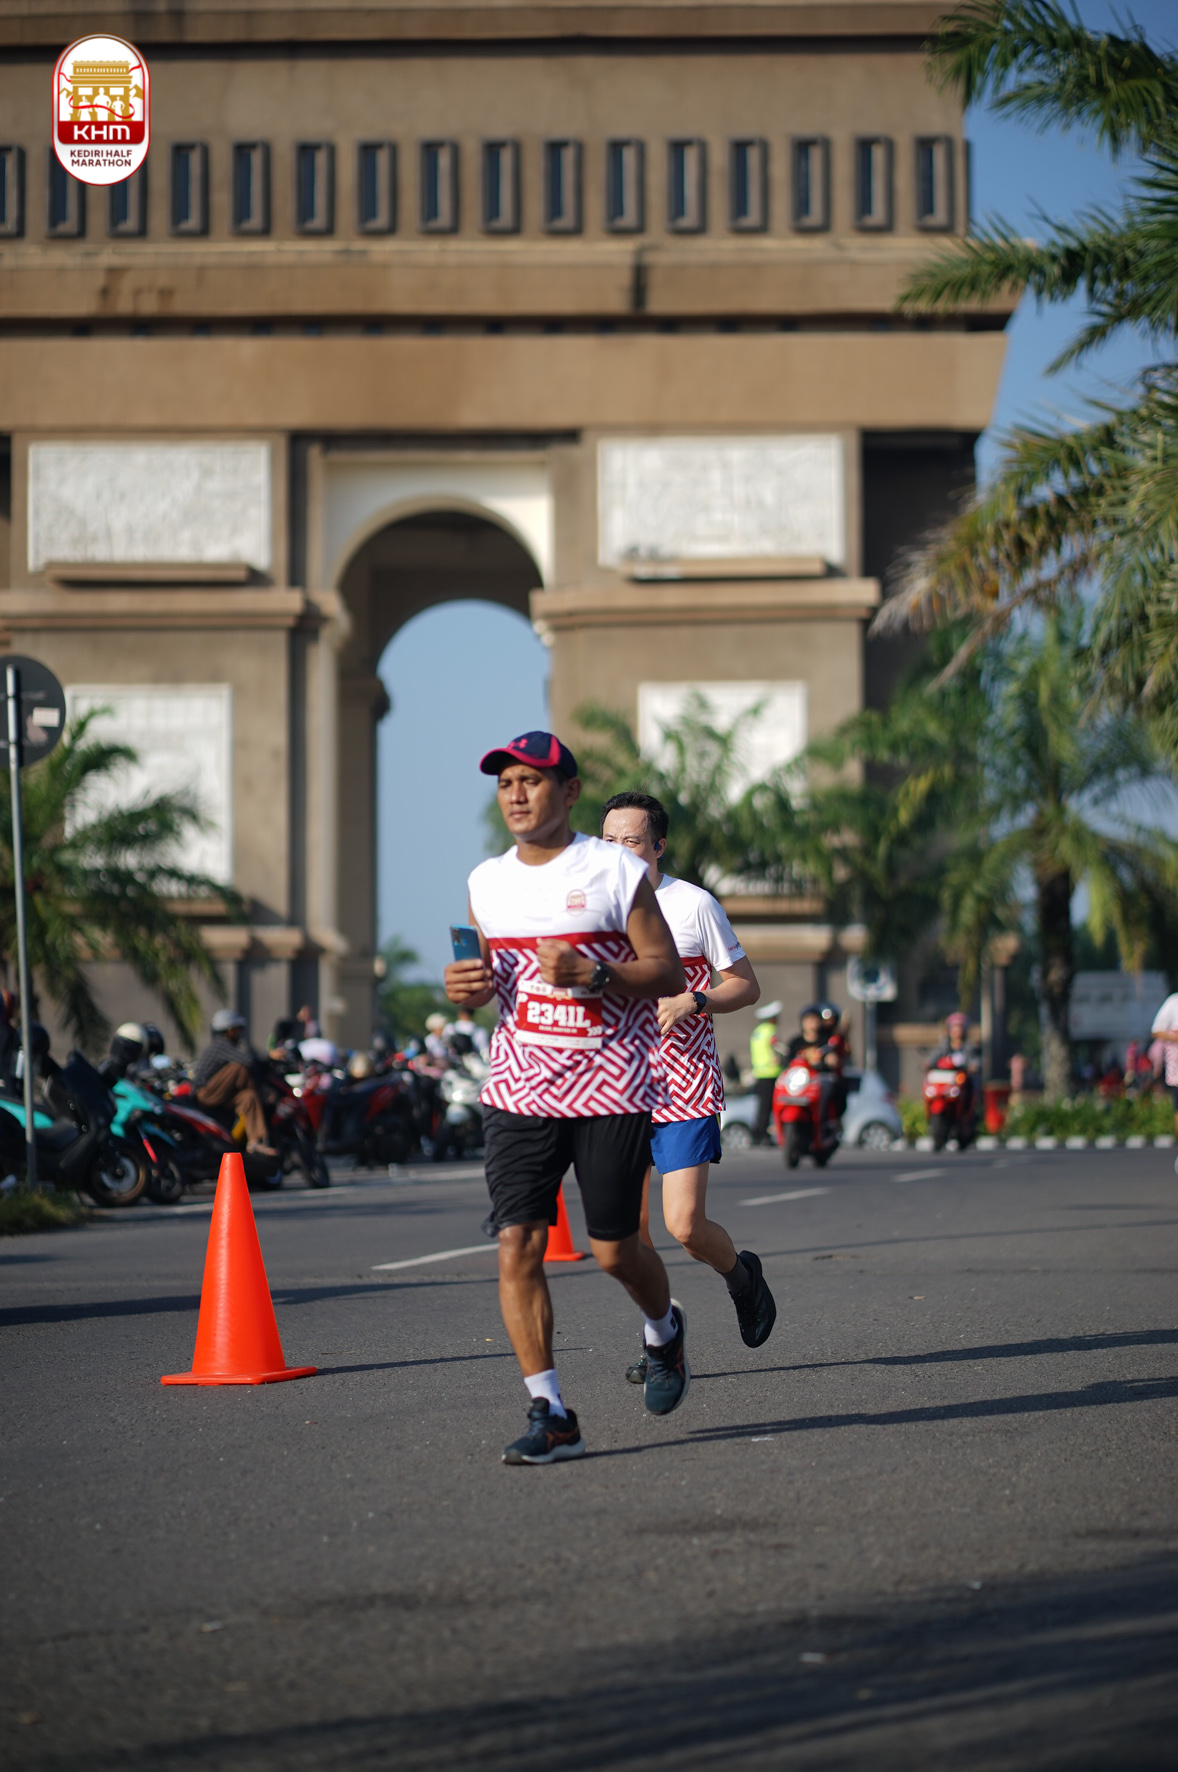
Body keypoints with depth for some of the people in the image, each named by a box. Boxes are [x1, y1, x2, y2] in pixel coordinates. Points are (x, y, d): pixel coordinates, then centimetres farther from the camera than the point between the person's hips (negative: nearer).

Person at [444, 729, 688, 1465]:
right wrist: (467, 988, -4)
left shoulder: (615, 872, -5)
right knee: (517, 1245, -9)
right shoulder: (487, 884, 10)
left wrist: (590, 973, -21)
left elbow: (668, 972, -5)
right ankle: (551, 1414, -4)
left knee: (614, 1248, 3)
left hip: (612, 1089, -4)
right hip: (520, 1091, 4)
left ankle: (666, 1328, 38)